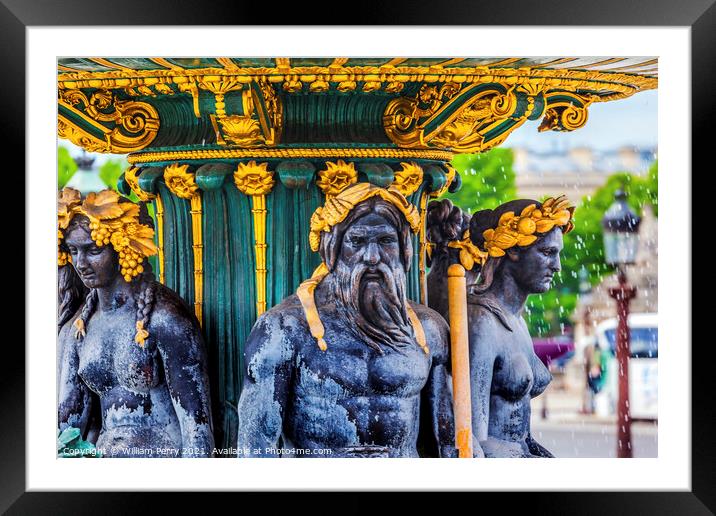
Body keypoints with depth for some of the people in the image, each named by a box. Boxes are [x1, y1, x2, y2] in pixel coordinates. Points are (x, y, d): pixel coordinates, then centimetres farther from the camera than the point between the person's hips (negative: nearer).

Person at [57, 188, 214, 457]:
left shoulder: (165, 318, -12)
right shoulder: (75, 329, 7)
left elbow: (196, 421, -13)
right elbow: (70, 417, 9)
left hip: (165, 452, -5)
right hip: (106, 454, 5)